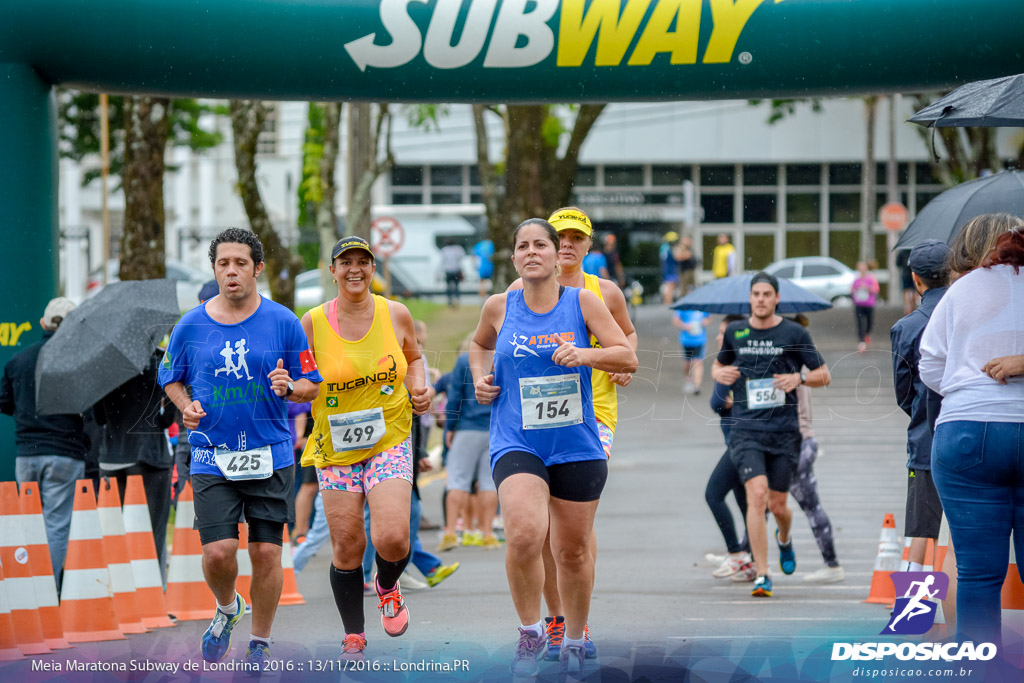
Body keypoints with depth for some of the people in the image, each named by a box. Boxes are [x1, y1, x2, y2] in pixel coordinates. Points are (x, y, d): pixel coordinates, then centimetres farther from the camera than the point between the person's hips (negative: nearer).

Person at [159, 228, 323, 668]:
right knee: (218, 551, -11)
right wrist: (186, 406, -4)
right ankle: (227, 609, 22)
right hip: (211, 456, 0)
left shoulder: (283, 322, -1)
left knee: (267, 552, -1)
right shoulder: (190, 326, 1)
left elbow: (311, 385, 5)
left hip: (270, 457, 0)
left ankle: (260, 644, 17)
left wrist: (289, 387, -17)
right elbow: (170, 379, 16)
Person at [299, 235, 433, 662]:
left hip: (390, 440, 0)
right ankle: (353, 638, 19)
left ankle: (388, 586, 19)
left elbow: (413, 357, 19)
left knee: (392, 538, -17)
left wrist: (418, 388, 1)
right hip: (335, 447, 0)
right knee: (346, 547, 0)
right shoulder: (313, 323, -3)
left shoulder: (395, 315, 1)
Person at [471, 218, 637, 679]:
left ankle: (574, 640, 32)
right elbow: (479, 344, 25)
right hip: (516, 445, -1)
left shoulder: (582, 302, -1)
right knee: (525, 536, -25)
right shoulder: (499, 308, 3)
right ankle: (530, 631, -5)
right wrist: (480, 378, 7)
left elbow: (629, 358, -4)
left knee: (573, 550, 10)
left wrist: (586, 355, -20)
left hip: (577, 445, 1)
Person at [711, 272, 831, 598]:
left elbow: (824, 375, 6)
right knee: (757, 495, -17)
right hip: (747, 429, 0)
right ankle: (762, 575, -14)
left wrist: (799, 378, -14)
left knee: (777, 505, 8)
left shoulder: (794, 334, 1)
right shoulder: (735, 332, 8)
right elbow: (719, 364, 25)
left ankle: (784, 539, 46)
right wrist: (720, 373, 1)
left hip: (784, 431, 0)